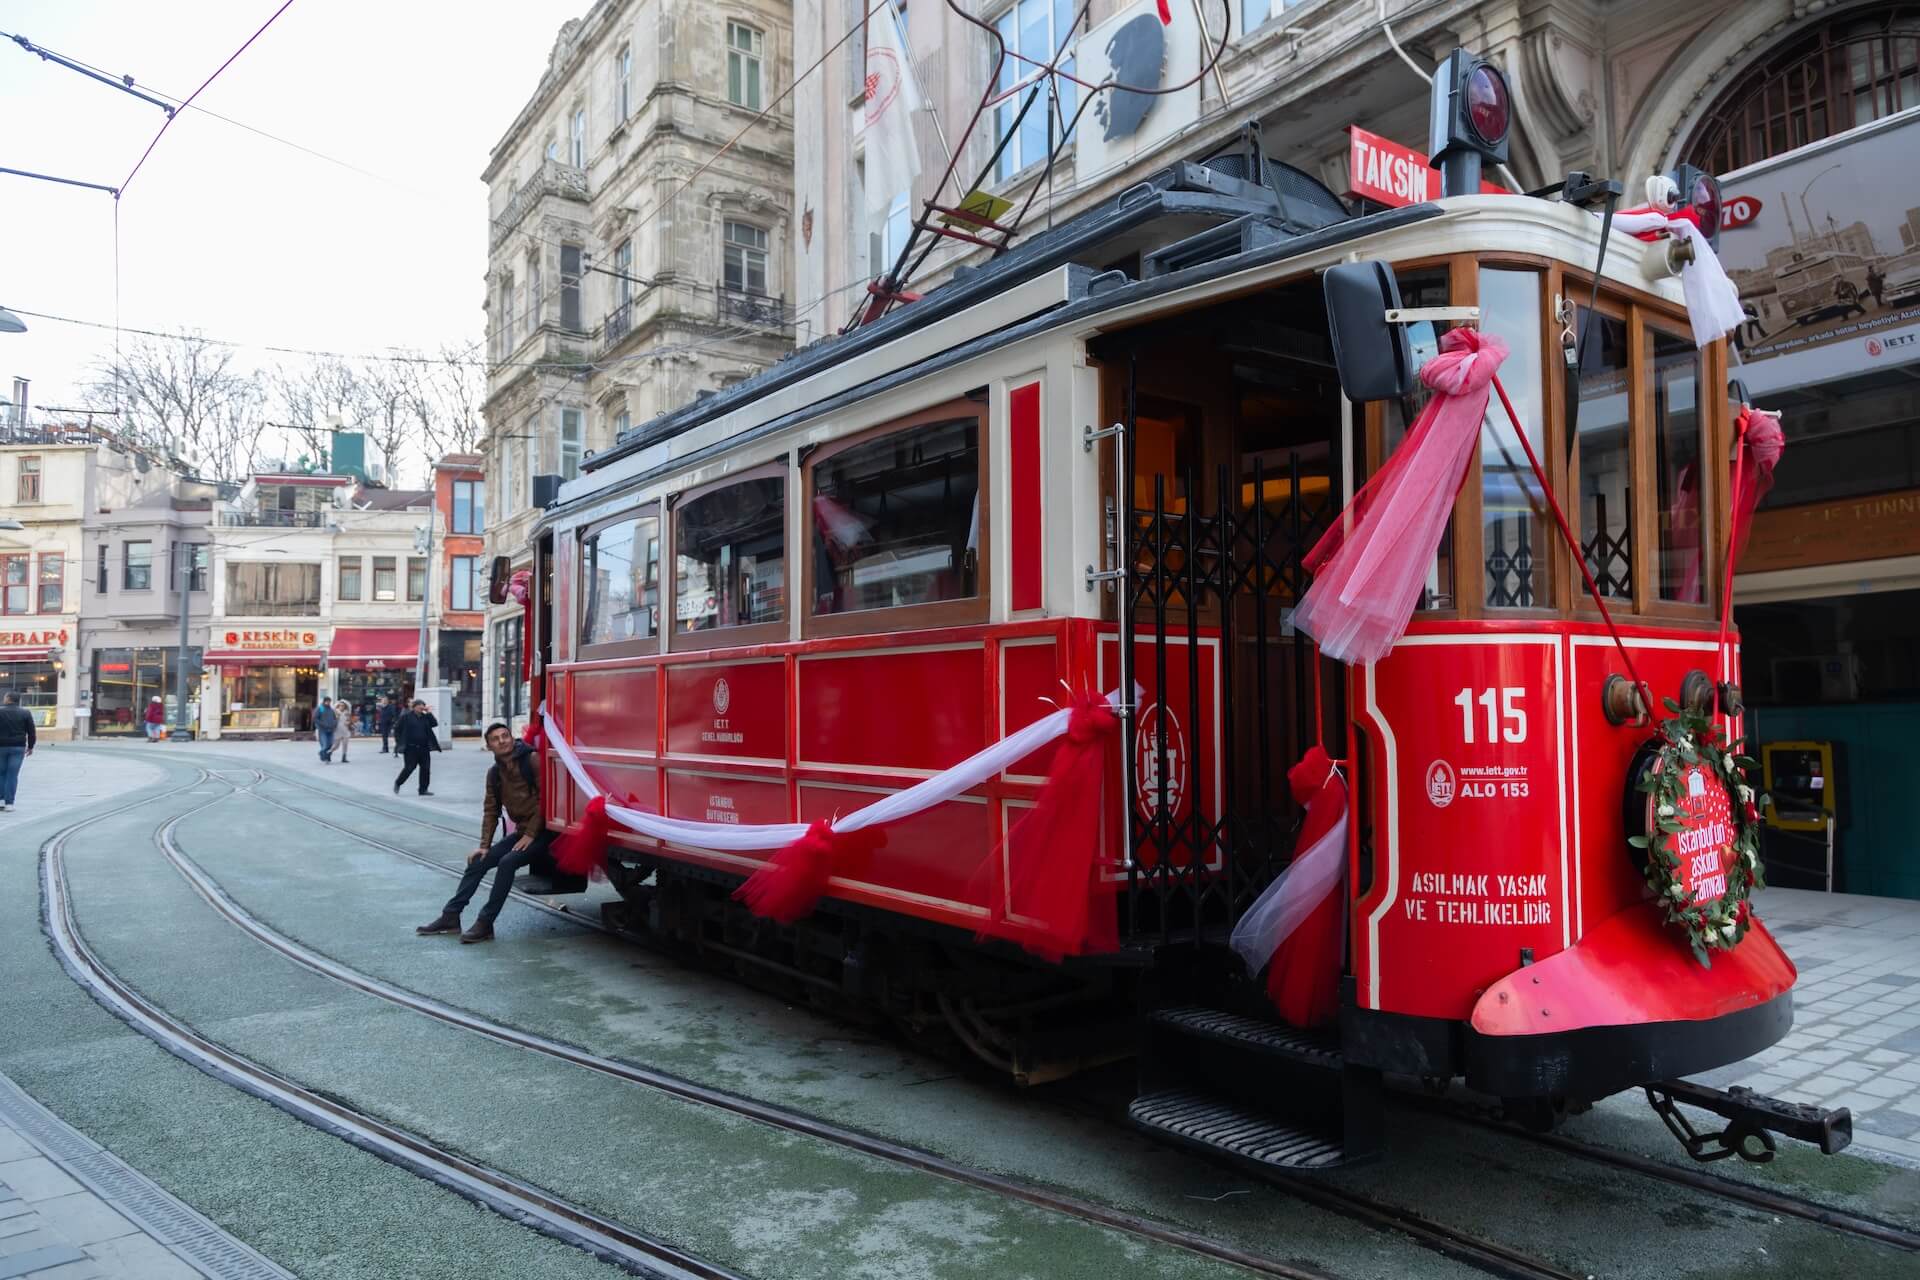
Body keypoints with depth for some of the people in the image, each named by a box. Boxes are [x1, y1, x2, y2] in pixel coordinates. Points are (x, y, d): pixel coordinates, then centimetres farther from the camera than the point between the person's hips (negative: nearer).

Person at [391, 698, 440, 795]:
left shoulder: (425, 717, 11)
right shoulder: (406, 716, -4)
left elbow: (435, 724, -1)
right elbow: (397, 728, -1)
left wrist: (428, 713, -6)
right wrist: (399, 742, -5)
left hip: (423, 748, 5)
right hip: (410, 748, -5)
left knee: (425, 768, 2)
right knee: (409, 767, -4)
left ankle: (423, 789, 10)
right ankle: (397, 783, 20)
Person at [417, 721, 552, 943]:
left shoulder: (532, 762, -12)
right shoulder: (494, 773, 9)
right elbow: (491, 811, 11)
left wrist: (531, 835, -16)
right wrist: (484, 846, 2)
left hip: (542, 833, -7)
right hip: (521, 832, 8)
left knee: (507, 862, -26)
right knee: (478, 862, 0)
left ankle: (485, 924, -20)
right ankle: (450, 916, 9)